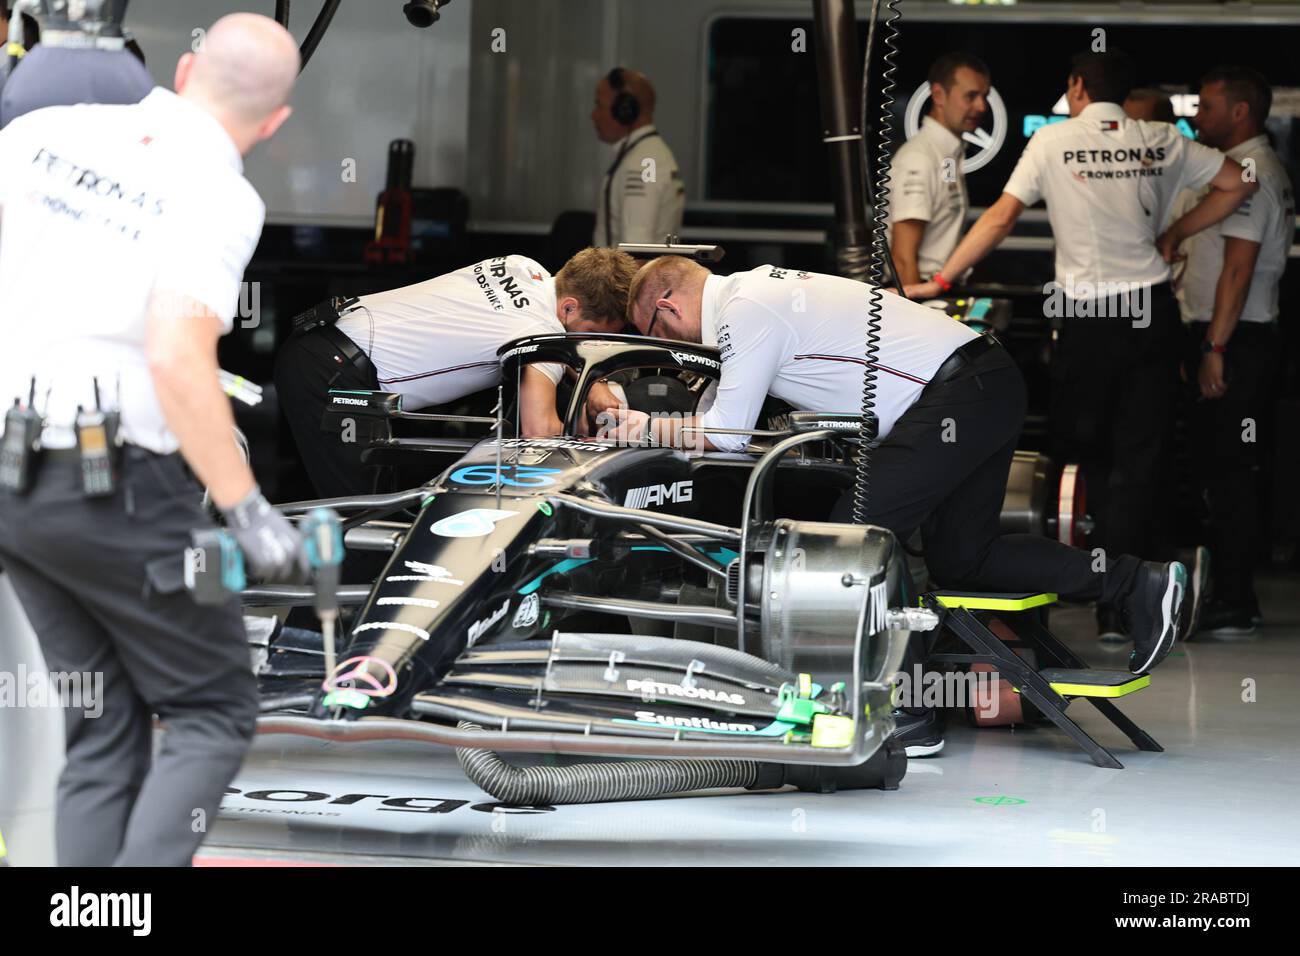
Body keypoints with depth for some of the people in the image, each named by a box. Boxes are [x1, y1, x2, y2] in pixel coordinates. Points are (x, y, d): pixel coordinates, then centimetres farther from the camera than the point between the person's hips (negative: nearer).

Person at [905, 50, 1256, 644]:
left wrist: (940, 281, -1)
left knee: (1089, 452, 17)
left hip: (1085, 319, -2)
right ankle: (1117, 606, -3)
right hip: (1153, 311, 2)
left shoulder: (1054, 141, -3)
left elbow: (1000, 219, -6)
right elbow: (1237, 184, 11)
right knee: (1137, 461, 2)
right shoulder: (1162, 142, 4)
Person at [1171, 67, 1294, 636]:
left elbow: (1238, 268, -20)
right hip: (1223, 338, 11)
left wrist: (1215, 348, -22)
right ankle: (1234, 598, 18)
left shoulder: (1247, 173, -13)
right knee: (1217, 467, 13)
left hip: (1234, 341, -11)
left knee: (1229, 470, -8)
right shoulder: (1263, 170, 20)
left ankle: (1233, 605, -7)